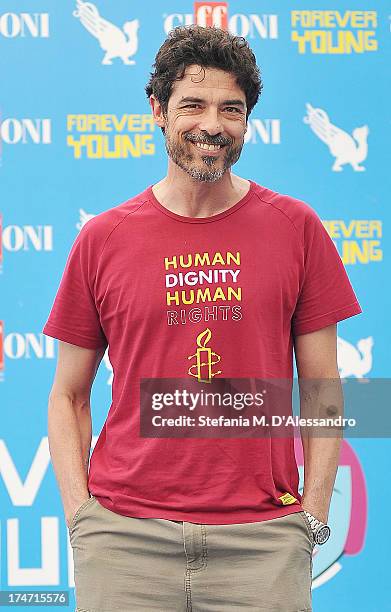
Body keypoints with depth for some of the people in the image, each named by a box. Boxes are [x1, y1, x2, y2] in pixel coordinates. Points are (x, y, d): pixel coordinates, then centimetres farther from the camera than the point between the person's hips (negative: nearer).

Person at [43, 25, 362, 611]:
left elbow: (322, 387, 7)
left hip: (261, 538, 0)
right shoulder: (102, 239, 5)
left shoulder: (295, 228, 5)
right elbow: (68, 396, 10)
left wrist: (314, 515, -1)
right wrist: (79, 512, -1)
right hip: (125, 537, 0)